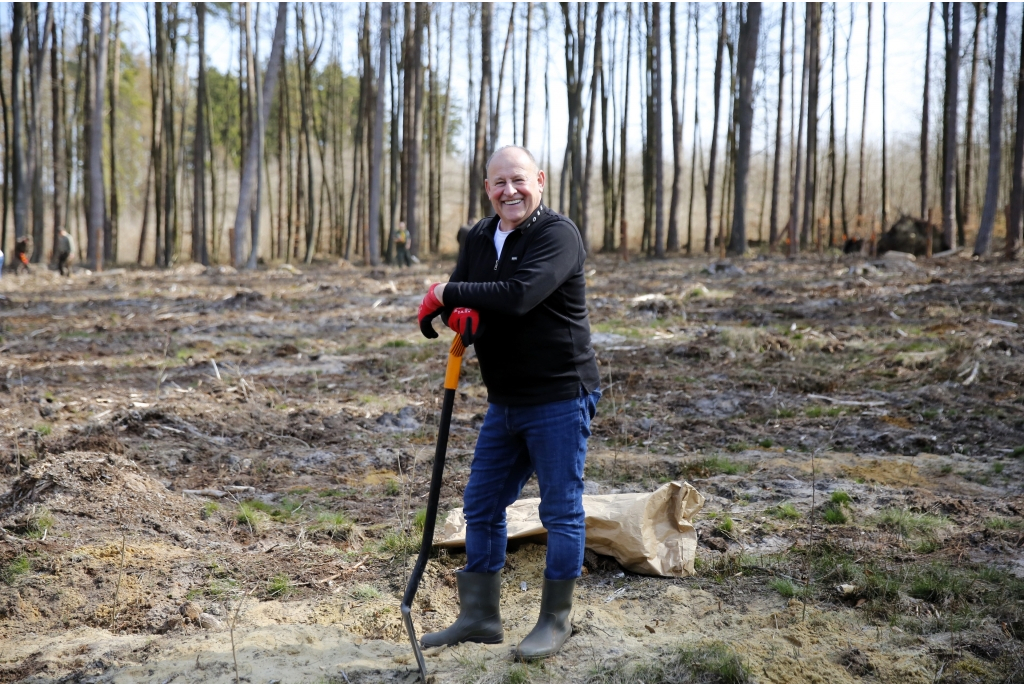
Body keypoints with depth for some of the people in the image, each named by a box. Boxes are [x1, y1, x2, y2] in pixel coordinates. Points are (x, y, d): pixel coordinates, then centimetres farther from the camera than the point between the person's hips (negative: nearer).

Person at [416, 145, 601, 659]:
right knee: (481, 505, 12)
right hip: (504, 401, 8)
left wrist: (446, 294, -18)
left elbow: (519, 295, -29)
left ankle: (555, 622, 16)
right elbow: (455, 294, 8)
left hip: (560, 399, -8)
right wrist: (462, 311, -17)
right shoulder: (479, 238, 10)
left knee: (561, 509, 2)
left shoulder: (558, 234, -15)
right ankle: (480, 617, 24)